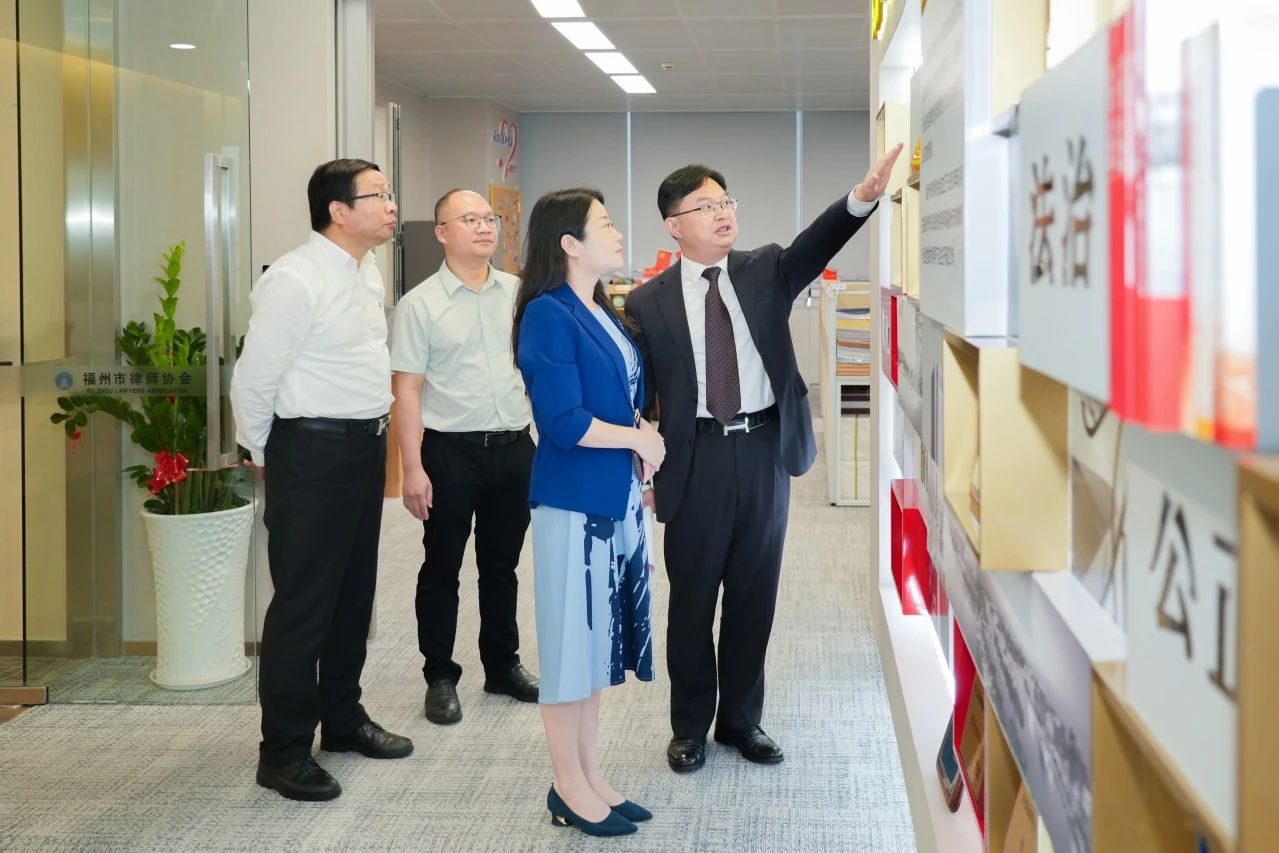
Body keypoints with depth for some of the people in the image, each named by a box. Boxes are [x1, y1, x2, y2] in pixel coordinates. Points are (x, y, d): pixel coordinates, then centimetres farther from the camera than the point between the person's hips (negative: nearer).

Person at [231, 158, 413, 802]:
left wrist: (374, 426, 19)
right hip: (314, 450, -9)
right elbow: (253, 379, -13)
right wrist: (262, 453, -2)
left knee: (353, 591, 18)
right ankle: (283, 751, 7)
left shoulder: (368, 275, 10)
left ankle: (342, 718, 32)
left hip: (366, 445, 9)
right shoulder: (294, 281, -17)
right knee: (303, 602, -3)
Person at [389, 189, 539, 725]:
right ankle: (440, 678, 19)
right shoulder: (421, 305, -5)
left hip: (514, 448, 4)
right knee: (442, 568, 6)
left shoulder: (521, 294, 6)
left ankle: (503, 665, 30)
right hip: (451, 452, -3)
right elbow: (407, 390, -8)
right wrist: (412, 468, -13)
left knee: (502, 564, 16)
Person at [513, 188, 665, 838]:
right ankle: (568, 789, 14)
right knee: (571, 640, 2)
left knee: (597, 638, 15)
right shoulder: (548, 315, -14)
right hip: (573, 502, -8)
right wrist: (638, 438, -9)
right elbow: (564, 423, -20)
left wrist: (641, 439, -1)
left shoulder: (604, 314, 11)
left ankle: (589, 775, 26)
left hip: (616, 497, 8)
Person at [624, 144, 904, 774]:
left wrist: (862, 198, -34)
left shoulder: (765, 271, 4)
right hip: (696, 460, -2)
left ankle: (742, 719, 27)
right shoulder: (648, 303, 0)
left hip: (764, 451, 2)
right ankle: (689, 726, 24)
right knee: (691, 599, 8)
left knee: (754, 595, 11)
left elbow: (814, 247, -15)